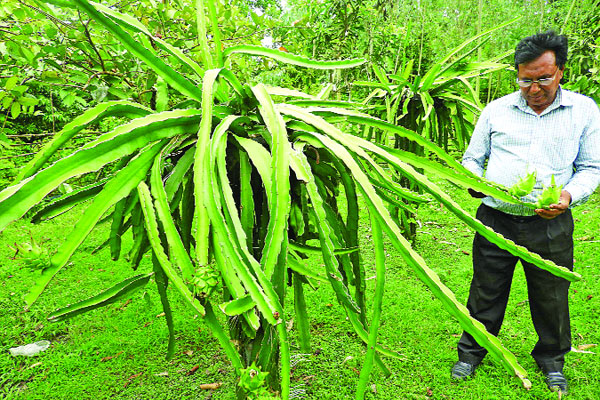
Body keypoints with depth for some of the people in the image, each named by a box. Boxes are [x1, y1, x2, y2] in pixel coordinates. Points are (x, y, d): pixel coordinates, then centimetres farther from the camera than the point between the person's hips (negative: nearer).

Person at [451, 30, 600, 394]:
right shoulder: (496, 110, 6)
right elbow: (472, 158, 12)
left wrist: (569, 195, -15)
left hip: (551, 225, 0)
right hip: (496, 221, 1)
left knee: (551, 299, 15)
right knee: (486, 293, 12)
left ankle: (551, 359, 40)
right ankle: (472, 352, 33)